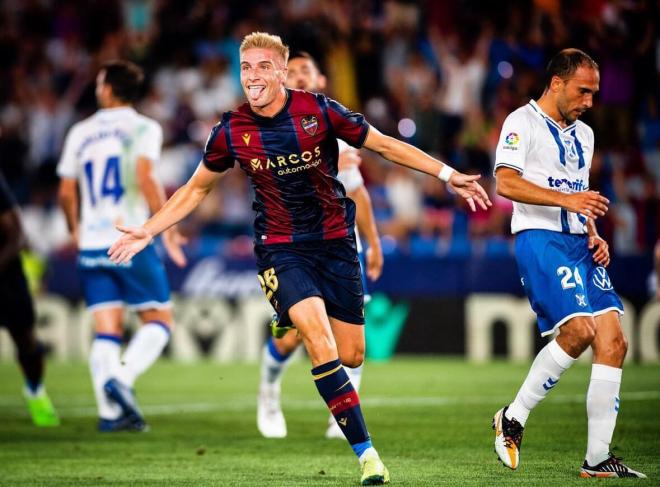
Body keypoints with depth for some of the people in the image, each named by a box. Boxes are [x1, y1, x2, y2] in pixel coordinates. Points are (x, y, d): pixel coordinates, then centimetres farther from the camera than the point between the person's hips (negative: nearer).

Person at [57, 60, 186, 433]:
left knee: (106, 330, 4)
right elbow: (145, 178, -16)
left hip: (92, 246, 4)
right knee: (159, 319, 6)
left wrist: (76, 231, 29)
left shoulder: (81, 132, 11)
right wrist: (167, 228, -10)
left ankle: (110, 411, -7)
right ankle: (123, 379, -18)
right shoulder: (144, 128, -1)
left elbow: (66, 192, 12)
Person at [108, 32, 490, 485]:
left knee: (351, 356, 3)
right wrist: (147, 231, 4)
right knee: (320, 341, -23)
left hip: (335, 241, 1)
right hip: (281, 249, -1)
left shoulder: (318, 110, -10)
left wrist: (450, 175, -4)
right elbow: (196, 189, 10)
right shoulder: (231, 131, -6)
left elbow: (384, 145, 0)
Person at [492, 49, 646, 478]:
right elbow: (506, 182, -16)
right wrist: (566, 199, -23)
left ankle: (598, 458, -1)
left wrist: (595, 235, 11)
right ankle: (513, 418, -4)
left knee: (613, 341, -4)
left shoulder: (583, 133, 23)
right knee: (579, 330, -23)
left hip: (581, 244, 8)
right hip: (540, 239, -8)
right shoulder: (523, 123, -3)